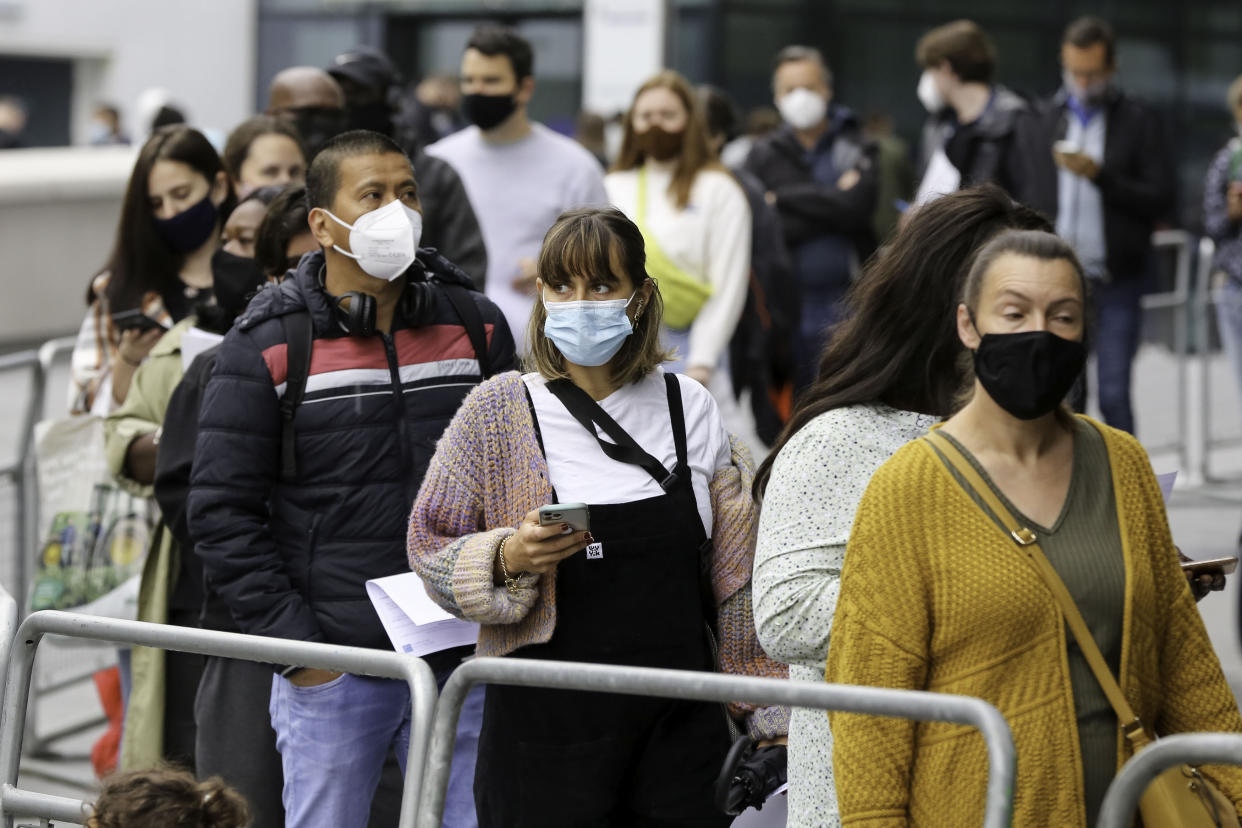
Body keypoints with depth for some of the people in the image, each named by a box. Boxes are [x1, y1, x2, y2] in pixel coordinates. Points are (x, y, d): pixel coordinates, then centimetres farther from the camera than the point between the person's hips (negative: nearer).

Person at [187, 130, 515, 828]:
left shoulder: (477, 327, 7)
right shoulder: (267, 347, -2)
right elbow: (223, 511, -3)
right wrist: (294, 644, -9)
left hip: (463, 665, 2)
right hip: (330, 670, -2)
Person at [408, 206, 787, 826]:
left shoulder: (689, 407, 5)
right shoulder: (498, 410, -1)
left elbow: (738, 572, 9)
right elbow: (431, 552, 1)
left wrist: (773, 715, 7)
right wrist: (509, 559, -18)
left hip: (682, 727, 2)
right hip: (547, 723, -2)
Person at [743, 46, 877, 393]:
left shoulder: (855, 147, 5)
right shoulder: (763, 156, 8)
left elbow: (857, 207, -13)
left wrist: (785, 198, -8)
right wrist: (831, 206, -11)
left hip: (848, 308, -1)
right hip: (789, 309, 1)